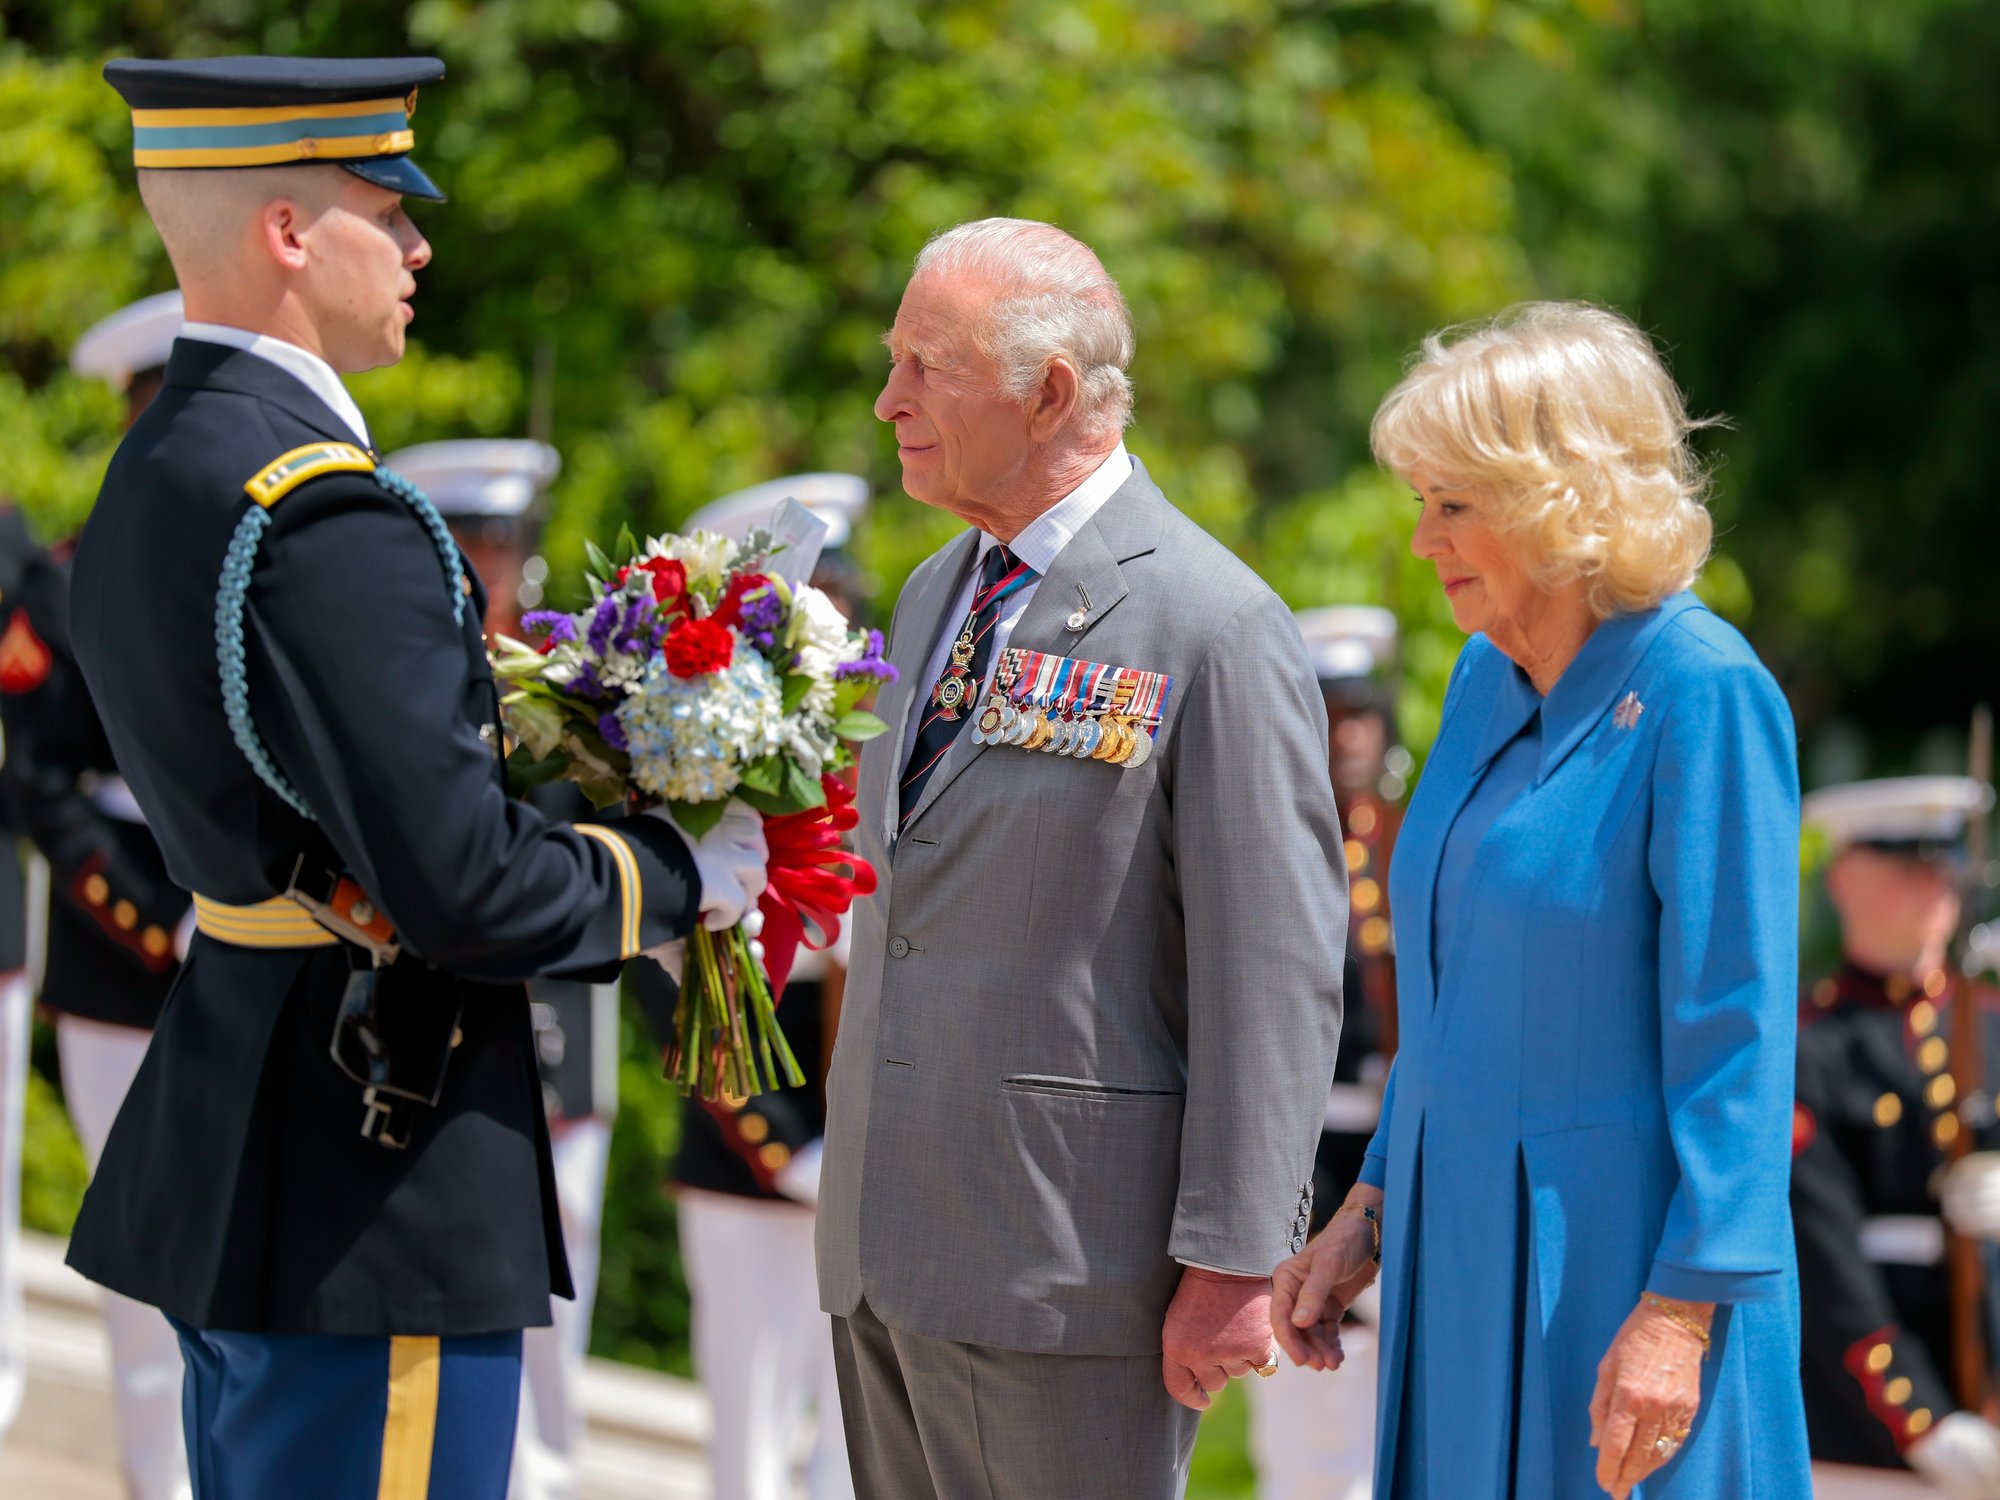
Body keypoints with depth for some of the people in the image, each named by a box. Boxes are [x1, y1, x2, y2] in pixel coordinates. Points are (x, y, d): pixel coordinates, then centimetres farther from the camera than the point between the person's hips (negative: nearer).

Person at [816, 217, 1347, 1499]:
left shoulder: (1216, 629, -12)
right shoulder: (934, 596, 15)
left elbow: (1276, 975, -14)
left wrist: (1231, 1261, -16)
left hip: (1065, 1265, -8)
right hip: (886, 1248, 8)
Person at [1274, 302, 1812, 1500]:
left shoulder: (1703, 694, -15)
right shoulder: (1490, 679, 10)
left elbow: (1737, 1036, -16)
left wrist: (1678, 1314, -19)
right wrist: (1371, 1215, 16)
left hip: (1619, 1257, -8)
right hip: (1465, 1245, 8)